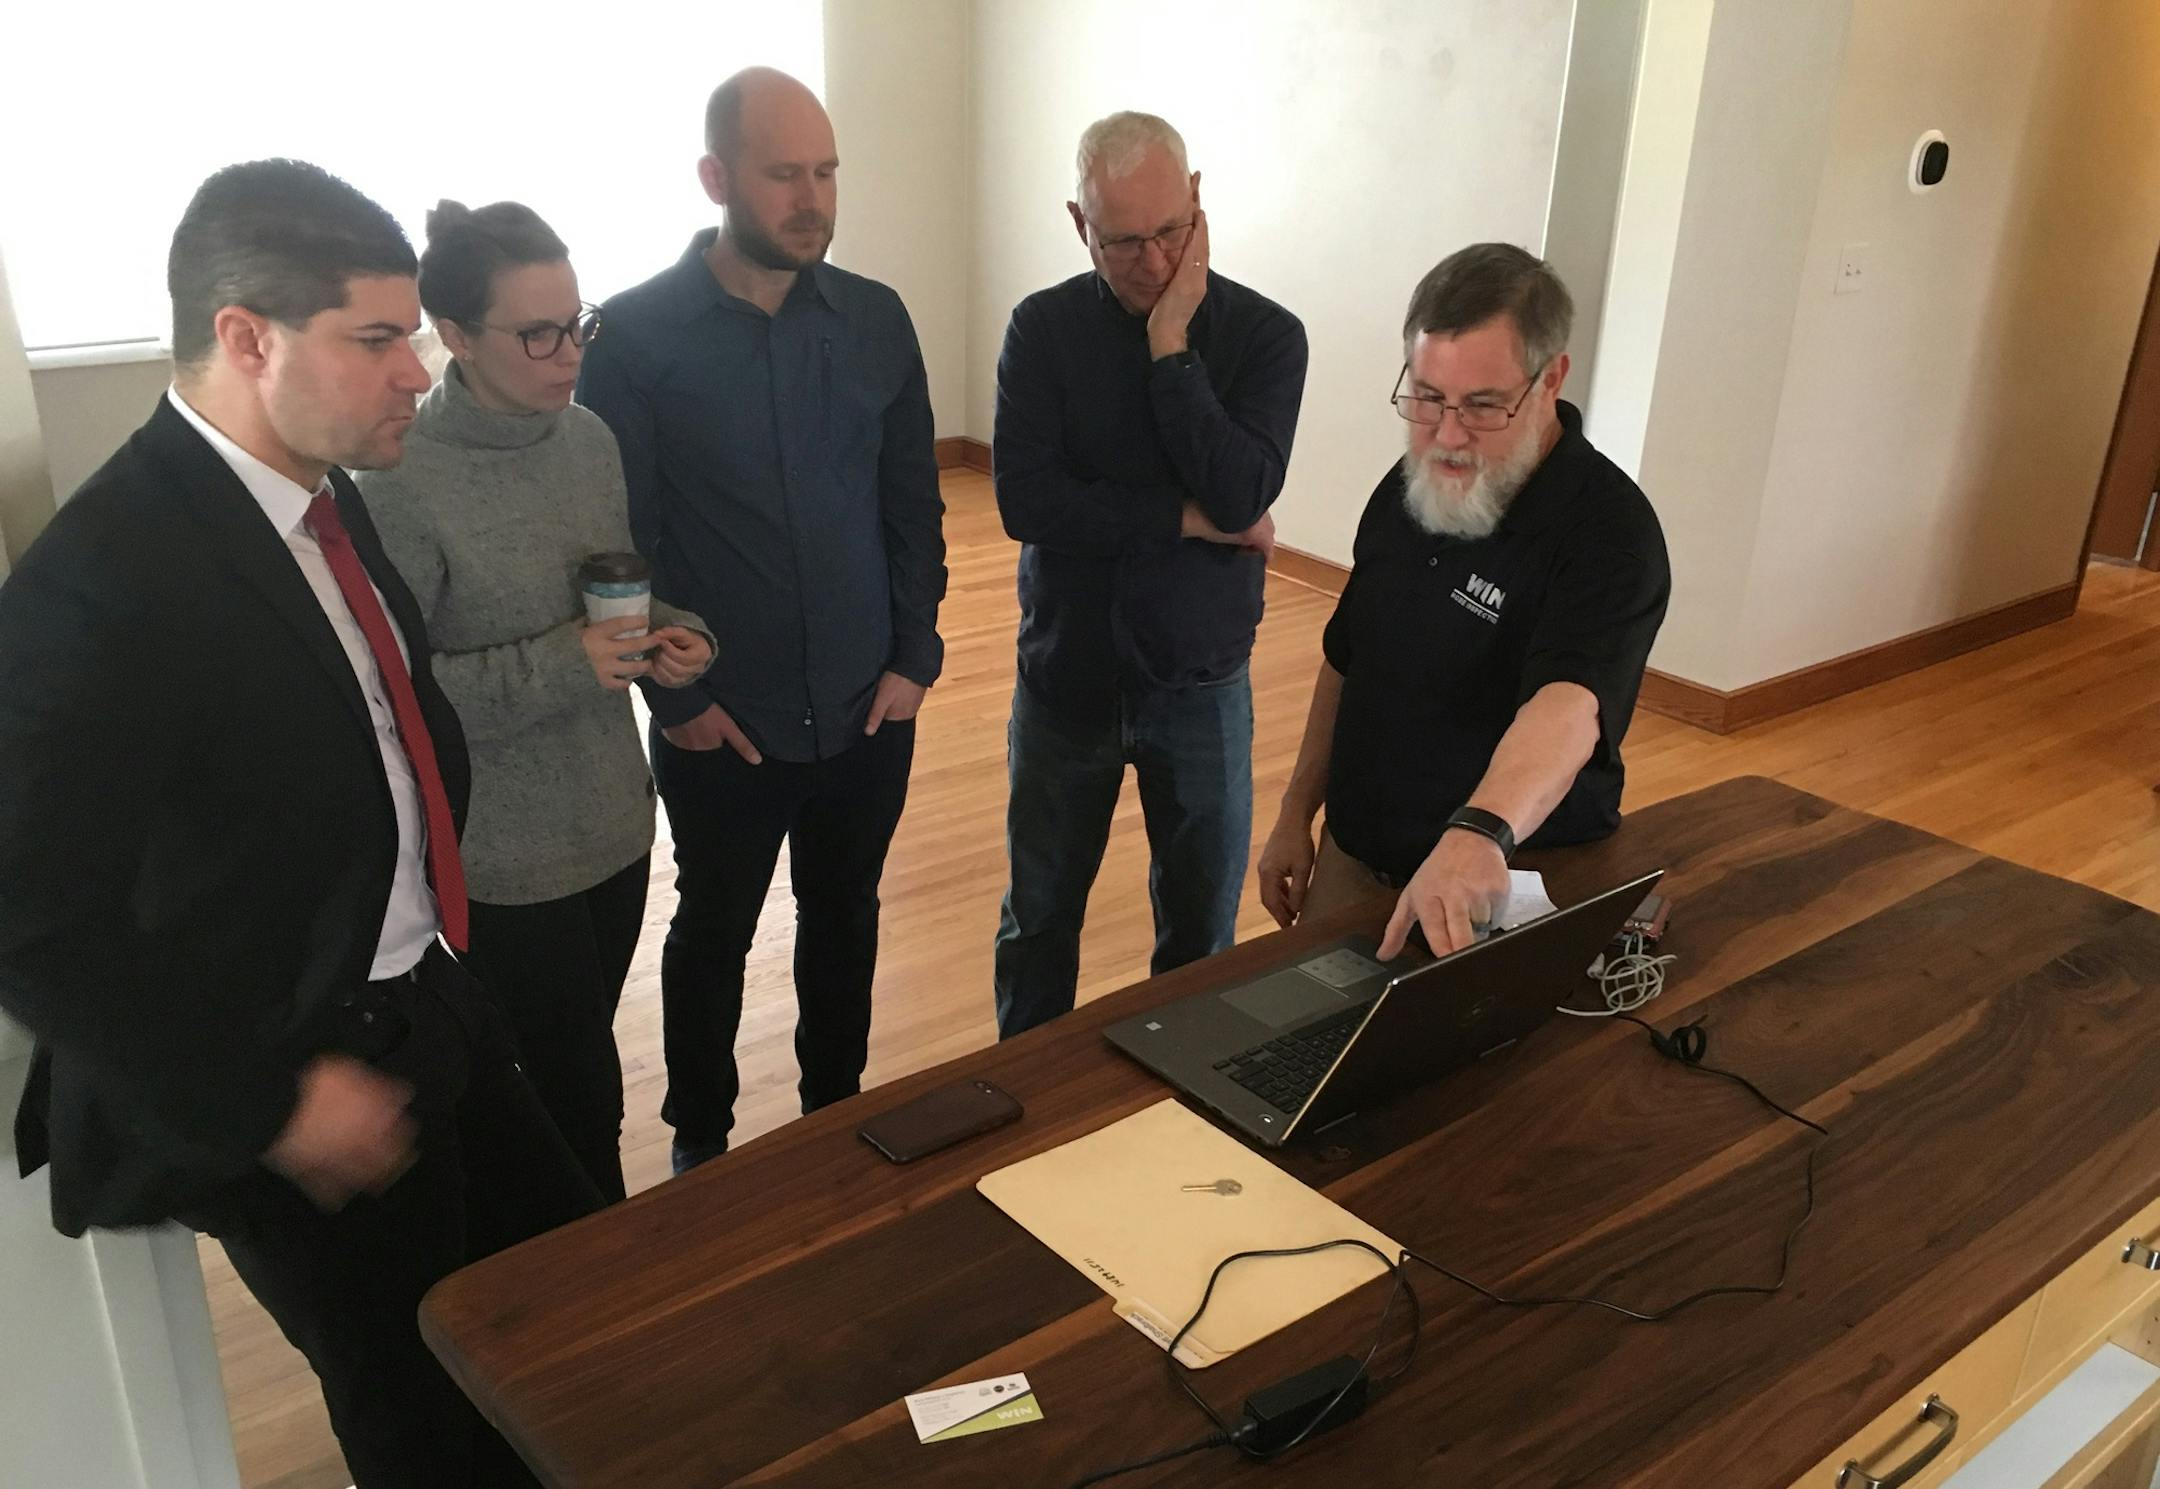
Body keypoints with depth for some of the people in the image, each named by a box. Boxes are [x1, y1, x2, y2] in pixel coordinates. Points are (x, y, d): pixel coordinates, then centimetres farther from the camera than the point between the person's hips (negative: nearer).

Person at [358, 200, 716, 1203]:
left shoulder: (589, 438, 0)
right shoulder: (404, 484, -19)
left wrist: (668, 635, -7)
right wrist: (558, 667, -25)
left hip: (612, 820, 6)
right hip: (504, 856, -6)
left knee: (573, 1071, 21)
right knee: (584, 1097, 5)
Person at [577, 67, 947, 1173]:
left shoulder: (876, 319, 0)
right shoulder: (636, 334, -11)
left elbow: (913, 504, 5)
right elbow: (617, 537, -8)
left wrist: (914, 656, 0)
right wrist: (674, 693, -9)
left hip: (867, 711, 3)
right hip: (722, 725, -3)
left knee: (845, 921, 19)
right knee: (713, 934, 16)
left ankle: (837, 1113, 41)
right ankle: (701, 1140, 38)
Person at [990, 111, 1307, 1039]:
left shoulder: (1264, 334, -8)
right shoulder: (1043, 328, -6)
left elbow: (1240, 493, -23)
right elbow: (1024, 501, -18)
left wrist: (1171, 343, -22)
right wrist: (1188, 518, -18)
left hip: (1200, 683, 0)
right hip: (1064, 674, 1)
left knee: (1203, 926, 13)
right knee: (1039, 916, 17)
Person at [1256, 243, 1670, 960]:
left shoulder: (1609, 531, -22)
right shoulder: (1405, 487, 0)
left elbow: (1568, 708, -40)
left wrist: (1480, 833, -58)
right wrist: (1296, 816, 10)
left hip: (1506, 899, -6)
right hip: (1351, 860, 6)